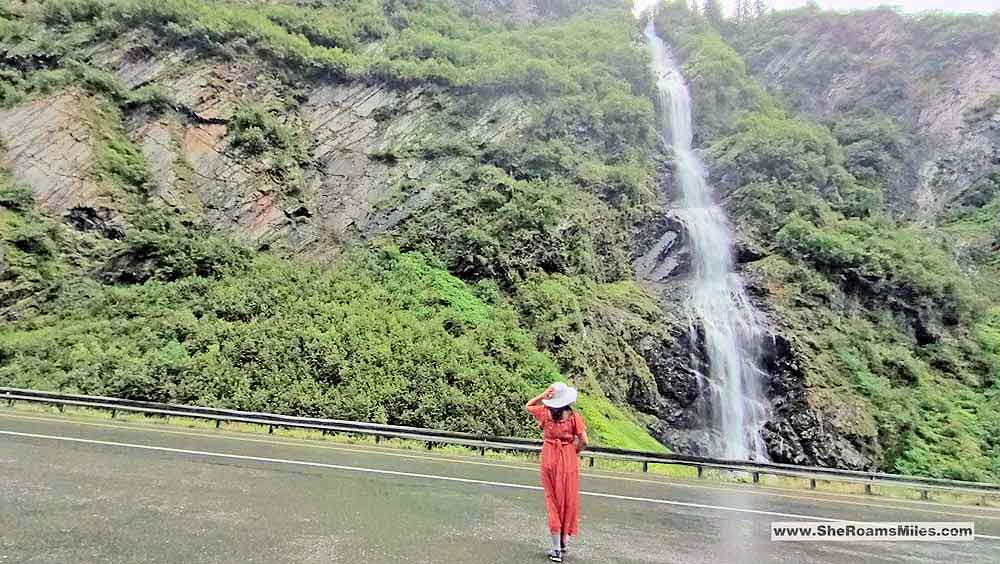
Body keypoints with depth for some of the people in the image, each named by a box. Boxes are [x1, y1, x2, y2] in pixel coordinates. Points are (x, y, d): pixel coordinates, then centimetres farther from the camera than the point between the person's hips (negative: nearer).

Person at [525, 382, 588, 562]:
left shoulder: (545, 413, -5)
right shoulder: (573, 416, -9)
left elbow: (527, 406, 14)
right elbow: (584, 441, -11)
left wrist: (543, 395, 1)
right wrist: (574, 451, 7)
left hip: (549, 458, 1)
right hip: (569, 459, -1)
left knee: (553, 501, 8)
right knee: (568, 501, 14)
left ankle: (556, 548, 9)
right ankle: (563, 544, 22)